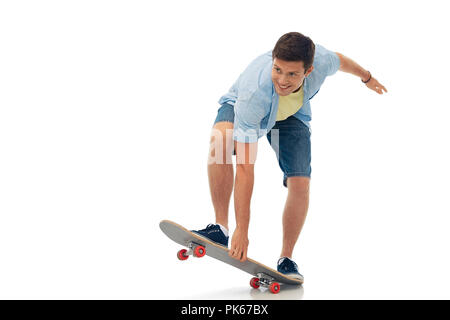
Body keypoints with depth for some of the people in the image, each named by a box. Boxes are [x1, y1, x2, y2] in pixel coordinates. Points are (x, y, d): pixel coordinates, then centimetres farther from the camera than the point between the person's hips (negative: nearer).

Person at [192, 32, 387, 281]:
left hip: (293, 116, 3)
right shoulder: (253, 92, -44)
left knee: (300, 185, -14)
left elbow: (340, 60, -6)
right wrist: (242, 230, -43)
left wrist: (367, 77, 16)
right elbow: (245, 168, -43)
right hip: (239, 106, -3)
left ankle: (286, 259, 7)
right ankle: (221, 228, -26)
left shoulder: (321, 60, -36)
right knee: (220, 140, -37)